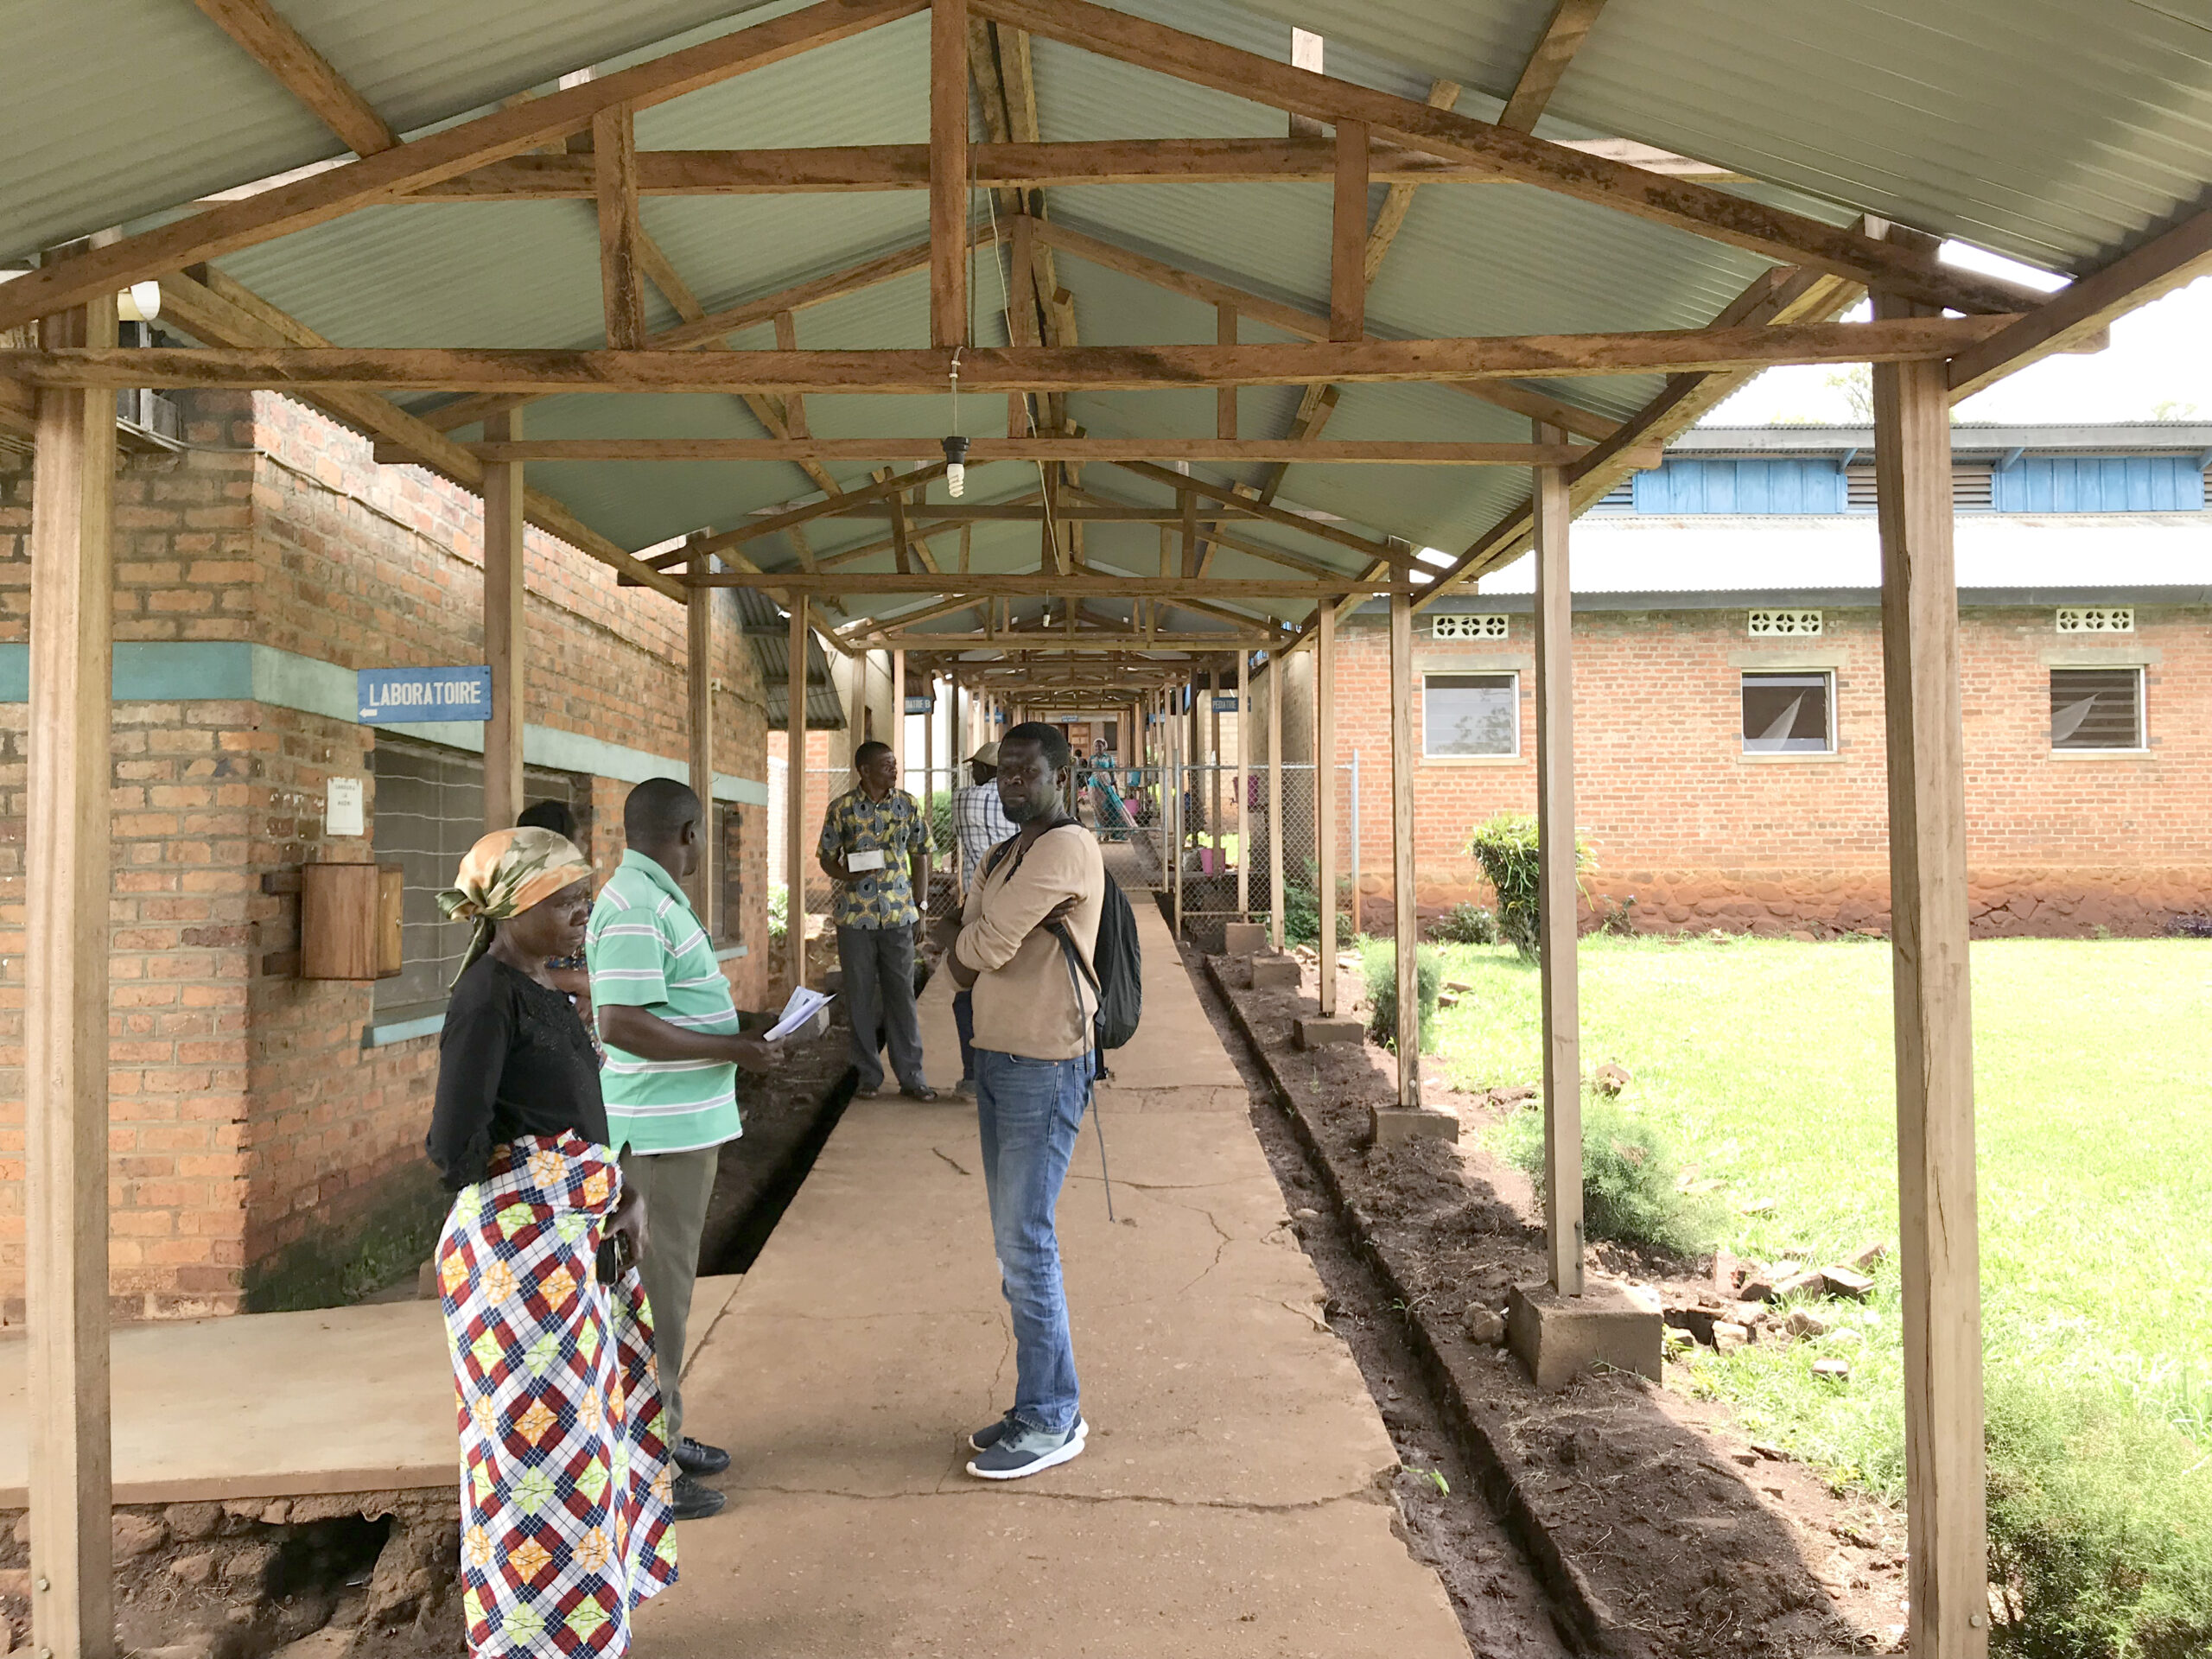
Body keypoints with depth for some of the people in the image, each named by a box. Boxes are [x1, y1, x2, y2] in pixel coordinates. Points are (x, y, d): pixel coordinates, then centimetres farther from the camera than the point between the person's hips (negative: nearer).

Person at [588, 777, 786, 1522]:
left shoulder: (654, 898, 13)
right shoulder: (635, 910, -20)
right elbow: (621, 1025, -27)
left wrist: (737, 1020, 15)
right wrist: (732, 1051, -23)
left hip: (681, 1124, 11)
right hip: (661, 1131, -11)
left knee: (665, 1284, 19)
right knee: (657, 1291, -1)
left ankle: (661, 1434, 32)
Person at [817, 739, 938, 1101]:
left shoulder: (907, 805, 2)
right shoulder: (842, 808, -3)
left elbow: (920, 857, 8)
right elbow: (827, 858, 3)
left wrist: (919, 910, 5)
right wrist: (847, 875, -19)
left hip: (899, 914, 1)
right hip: (855, 916, -1)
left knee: (902, 995, 3)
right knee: (860, 997, 6)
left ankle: (911, 1077, 10)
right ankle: (869, 1075, 17)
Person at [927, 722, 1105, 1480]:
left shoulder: (1067, 849, -14)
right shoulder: (1004, 858, 16)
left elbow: (980, 950, -20)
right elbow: (965, 966, 11)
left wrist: (957, 933, 2)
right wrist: (985, 937, -10)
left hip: (1044, 1068, -9)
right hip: (995, 1056, 9)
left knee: (1025, 1241, -5)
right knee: (1014, 1240, 12)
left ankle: (1051, 1421, 8)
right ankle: (1042, 1404, 23)